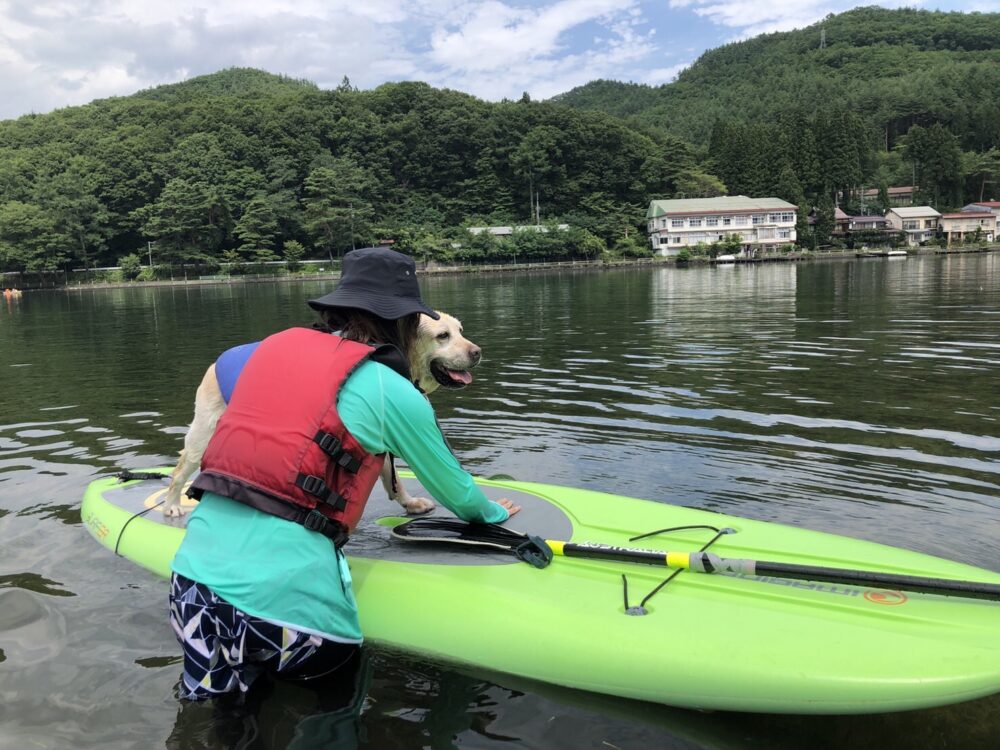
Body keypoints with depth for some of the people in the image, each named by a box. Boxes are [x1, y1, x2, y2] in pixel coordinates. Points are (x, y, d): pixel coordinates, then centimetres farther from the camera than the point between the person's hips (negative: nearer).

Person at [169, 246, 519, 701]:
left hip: (191, 583, 6)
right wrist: (492, 513, 33)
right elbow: (453, 488, 11)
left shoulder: (274, 346, 11)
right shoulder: (393, 392, -3)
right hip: (280, 598, -6)